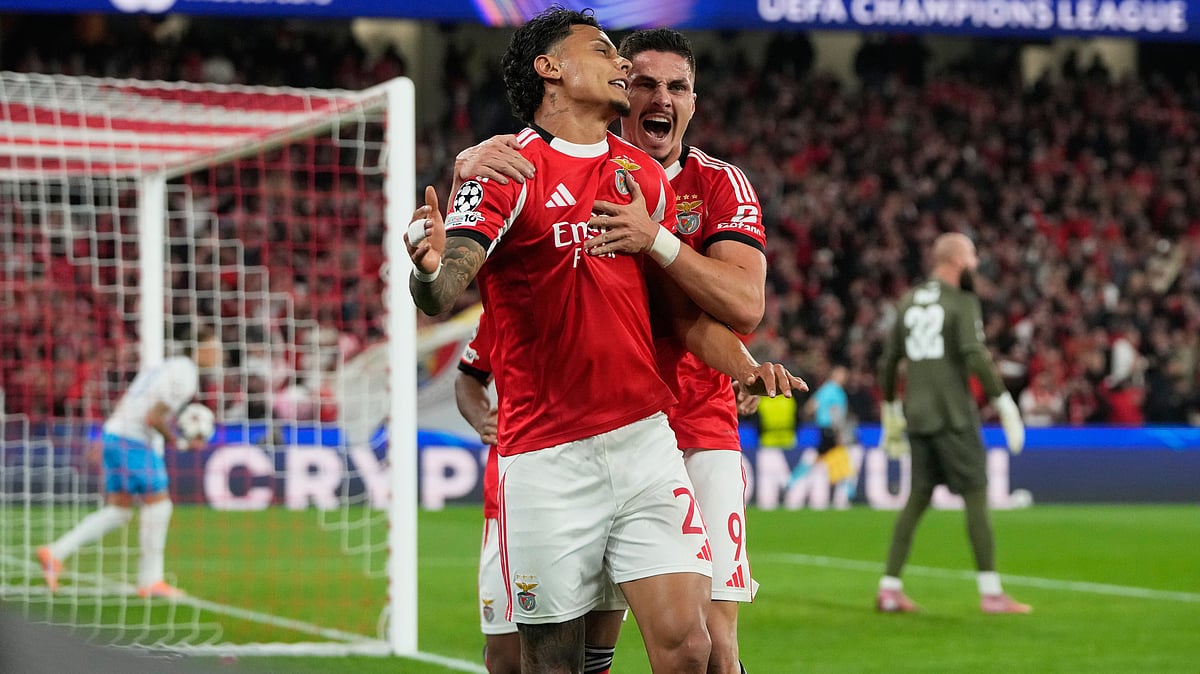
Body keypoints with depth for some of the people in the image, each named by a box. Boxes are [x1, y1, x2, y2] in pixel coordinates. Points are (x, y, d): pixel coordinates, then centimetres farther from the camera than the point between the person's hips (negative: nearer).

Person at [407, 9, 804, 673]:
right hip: (546, 458, -4)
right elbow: (443, 294, -17)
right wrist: (429, 270, -41)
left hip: (645, 438, 4)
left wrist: (747, 368, 3)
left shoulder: (645, 176, 14)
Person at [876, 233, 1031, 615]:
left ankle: (890, 588, 9)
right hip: (952, 416, -7)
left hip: (916, 415, 7)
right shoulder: (962, 303, -7)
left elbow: (889, 360, 16)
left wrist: (890, 410, 25)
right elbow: (975, 356, -19)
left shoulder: (908, 303, 14)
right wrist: (1003, 402, -15)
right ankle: (991, 593, -4)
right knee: (976, 497, -3)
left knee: (918, 498, 12)